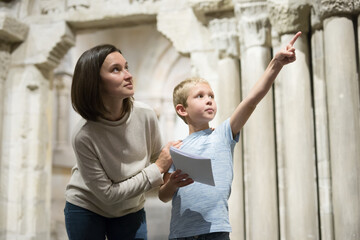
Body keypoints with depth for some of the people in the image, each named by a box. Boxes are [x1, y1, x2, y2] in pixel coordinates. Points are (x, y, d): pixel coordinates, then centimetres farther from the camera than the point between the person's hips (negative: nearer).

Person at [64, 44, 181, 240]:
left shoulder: (145, 115, -19)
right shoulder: (84, 135, -29)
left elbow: (157, 157, 1)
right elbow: (107, 193, -22)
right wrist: (158, 169, -25)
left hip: (131, 210, 3)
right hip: (87, 210, -3)